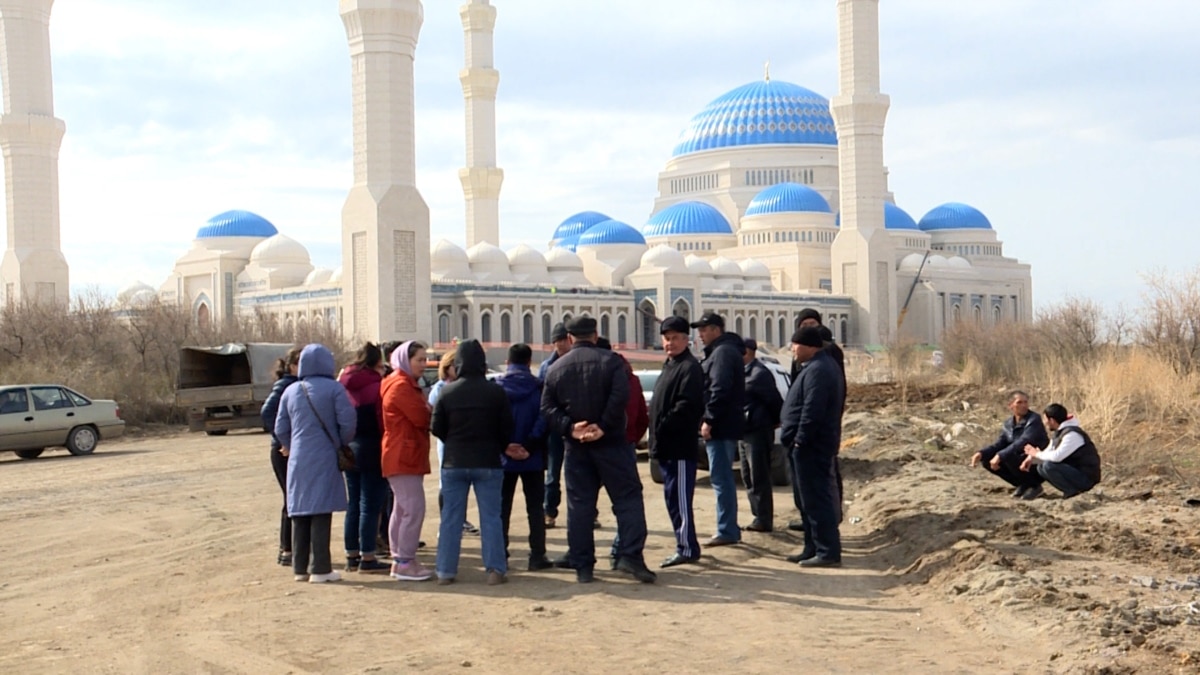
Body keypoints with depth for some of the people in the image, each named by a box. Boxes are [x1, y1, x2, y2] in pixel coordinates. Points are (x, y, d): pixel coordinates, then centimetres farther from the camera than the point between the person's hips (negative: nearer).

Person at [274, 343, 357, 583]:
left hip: (298, 461, 4)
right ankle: (320, 569, -2)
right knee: (321, 513, -2)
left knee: (300, 514, 10)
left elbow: (280, 428, 9)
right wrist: (342, 444, 6)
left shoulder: (291, 391, 7)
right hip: (325, 460, -4)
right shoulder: (334, 389, -7)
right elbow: (347, 421, -12)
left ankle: (300, 568, 14)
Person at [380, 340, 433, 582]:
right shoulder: (400, 385, -14)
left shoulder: (407, 384, 20)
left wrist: (429, 411, -4)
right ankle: (404, 562, -9)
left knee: (402, 508, 13)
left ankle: (400, 559, 19)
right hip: (404, 457, -11)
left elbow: (420, 416, 15)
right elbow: (420, 417, -19)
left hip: (408, 457, 11)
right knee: (414, 508, -12)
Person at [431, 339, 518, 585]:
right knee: (490, 517, 5)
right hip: (487, 463, -1)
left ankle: (445, 571, 9)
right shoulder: (495, 392, -8)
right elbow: (506, 429, -3)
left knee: (451, 517, 8)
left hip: (453, 463, 1)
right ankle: (495, 569, 3)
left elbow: (437, 428, 0)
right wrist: (501, 447, 17)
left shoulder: (447, 392, -4)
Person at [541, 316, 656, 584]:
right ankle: (630, 555, -10)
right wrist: (603, 427, -15)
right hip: (610, 443, -3)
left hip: (576, 447, 3)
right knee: (627, 497, 2)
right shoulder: (610, 361, -3)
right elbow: (620, 396, -18)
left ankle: (583, 566, 6)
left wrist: (570, 428, -11)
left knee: (579, 505, 6)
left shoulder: (556, 368, 7)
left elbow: (547, 409, -2)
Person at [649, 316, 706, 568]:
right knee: (673, 497, 14)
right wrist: (656, 439, 14)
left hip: (680, 446, -10)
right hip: (668, 447, 10)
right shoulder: (670, 366, 20)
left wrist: (662, 428, -21)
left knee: (679, 497, -9)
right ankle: (685, 545, 21)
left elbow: (686, 407, -22)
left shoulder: (690, 368, -11)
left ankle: (687, 547, -5)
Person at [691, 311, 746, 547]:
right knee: (724, 478, 15)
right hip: (726, 426, 11)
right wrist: (710, 420, 19)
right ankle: (729, 529, 21)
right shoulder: (725, 350, 21)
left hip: (720, 427, -11)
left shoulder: (723, 352, -13)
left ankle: (727, 531, -7)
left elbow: (719, 390, -23)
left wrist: (709, 420, -23)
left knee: (721, 478, -9)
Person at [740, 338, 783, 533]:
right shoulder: (743, 372, 15)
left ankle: (763, 520, -1)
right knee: (748, 477, 14)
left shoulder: (759, 374, -15)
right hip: (746, 431, 10)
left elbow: (774, 400, -15)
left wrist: (777, 420, -5)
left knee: (759, 478, -6)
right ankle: (759, 516, 21)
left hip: (758, 431, -10)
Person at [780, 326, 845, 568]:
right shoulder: (823, 365, 17)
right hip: (813, 445, 11)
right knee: (812, 499, 16)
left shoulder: (817, 370, -18)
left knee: (816, 499, -9)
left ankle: (828, 552, -7)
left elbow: (812, 410, -25)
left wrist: (801, 440, -21)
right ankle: (813, 548, 23)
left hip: (811, 447, -11)